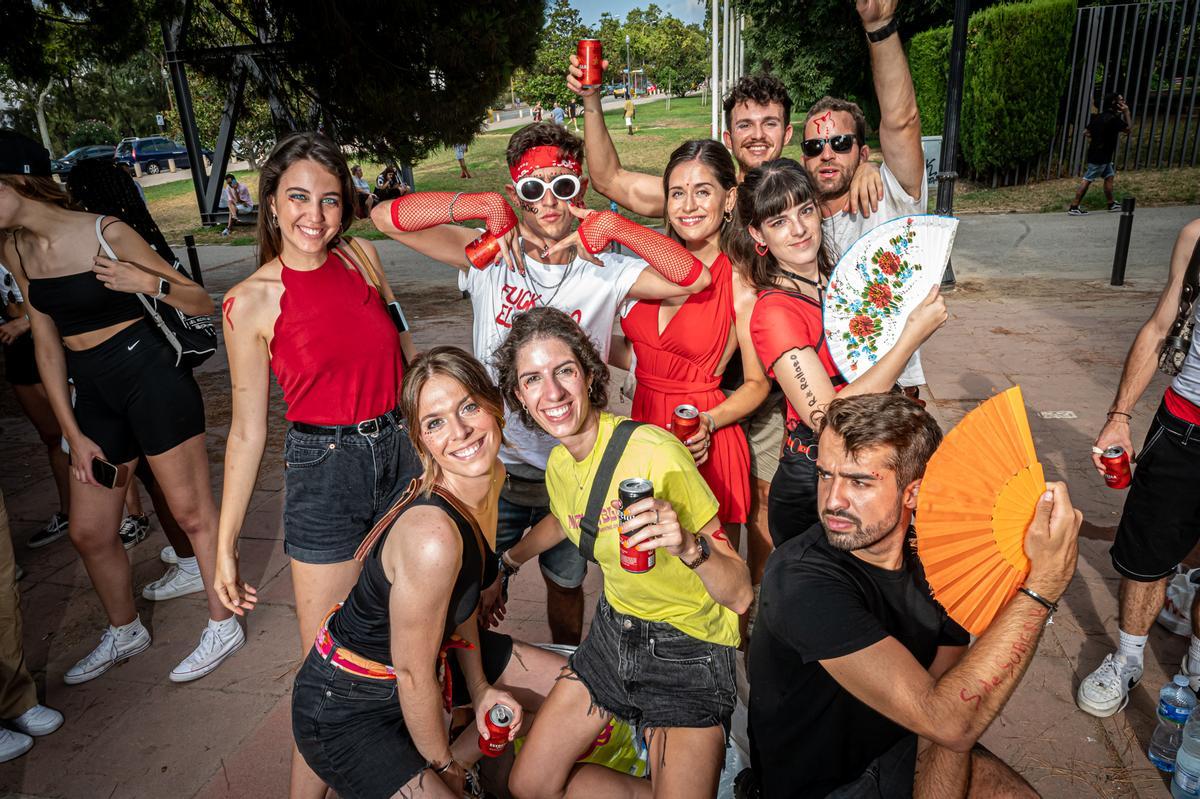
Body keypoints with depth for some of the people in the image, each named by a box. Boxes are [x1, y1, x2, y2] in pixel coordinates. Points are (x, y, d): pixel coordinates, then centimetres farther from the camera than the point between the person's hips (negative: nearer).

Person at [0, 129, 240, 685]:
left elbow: (202, 304, -6)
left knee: (192, 511, 3)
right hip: (94, 396, 7)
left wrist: (151, 283, -26)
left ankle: (223, 626, 23)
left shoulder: (107, 233, -10)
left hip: (152, 378, -7)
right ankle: (124, 631, 39)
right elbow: (48, 347, 9)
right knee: (88, 532, 15)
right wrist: (74, 434, 6)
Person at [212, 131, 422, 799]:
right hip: (325, 473, -4)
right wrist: (226, 544, -2)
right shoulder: (252, 302, -8)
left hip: (399, 455, 4)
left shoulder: (362, 258, 2)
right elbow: (248, 430, -3)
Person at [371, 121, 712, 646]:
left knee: (566, 584, 24)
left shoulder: (604, 272, -8)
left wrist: (614, 225, -28)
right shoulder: (490, 258, -7)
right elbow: (386, 217, -13)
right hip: (492, 467, -1)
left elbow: (695, 277, -21)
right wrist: (484, 205, -24)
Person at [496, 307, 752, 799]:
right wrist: (506, 563, 29)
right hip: (613, 632, 6)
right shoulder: (558, 465, -4)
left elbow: (740, 597, -24)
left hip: (687, 652, -6)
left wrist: (689, 546, -42)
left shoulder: (655, 453, -26)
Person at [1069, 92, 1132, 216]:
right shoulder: (1114, 119, -17)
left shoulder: (1099, 117, 8)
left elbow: (1086, 132, 11)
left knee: (1109, 176, 16)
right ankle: (1074, 207, -7)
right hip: (1100, 157, -9)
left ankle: (1111, 203, 24)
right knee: (1087, 180, -8)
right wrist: (1126, 112, 1)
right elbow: (1127, 129, -4)